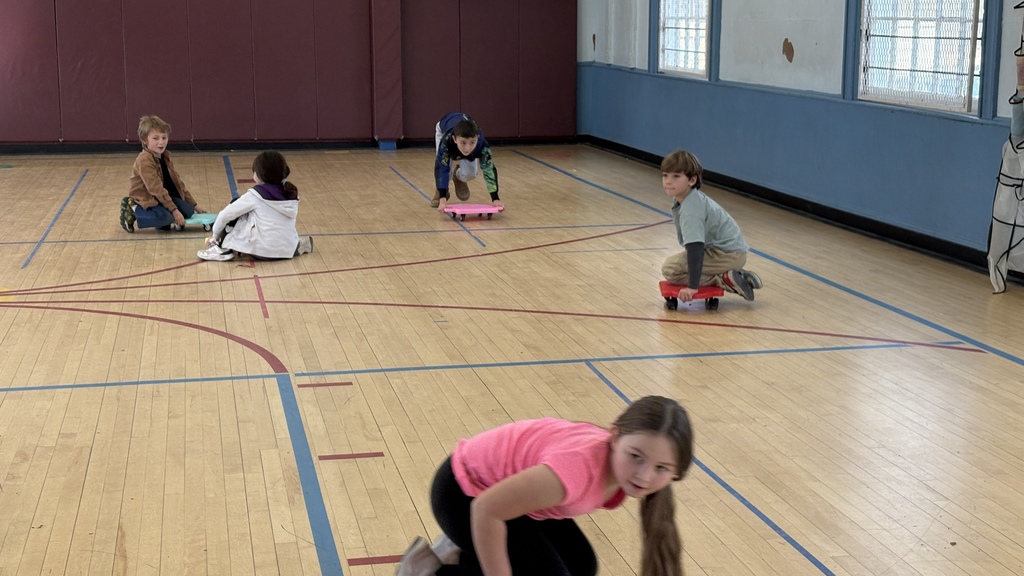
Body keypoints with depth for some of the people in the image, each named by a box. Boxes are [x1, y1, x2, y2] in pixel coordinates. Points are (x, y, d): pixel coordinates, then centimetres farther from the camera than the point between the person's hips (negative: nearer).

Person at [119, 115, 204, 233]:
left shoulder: (164, 157, 5)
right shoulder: (144, 161, -24)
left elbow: (177, 181, 12)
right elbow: (156, 188, -29)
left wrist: (193, 204, 11)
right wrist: (174, 210, -31)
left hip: (162, 197, 8)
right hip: (145, 200, -8)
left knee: (188, 211, -10)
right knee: (165, 217, -34)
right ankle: (132, 211, -13)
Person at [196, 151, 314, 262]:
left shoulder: (255, 195, -9)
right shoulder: (292, 194, 5)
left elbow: (226, 214, -1)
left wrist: (215, 236, 14)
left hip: (263, 251, -5)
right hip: (288, 251, 5)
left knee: (235, 208, 7)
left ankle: (223, 248, 9)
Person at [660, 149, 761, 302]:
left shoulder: (691, 209, -23)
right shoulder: (693, 198, 7)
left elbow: (695, 247, -32)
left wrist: (692, 286, -35)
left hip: (728, 254, -10)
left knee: (669, 268, -15)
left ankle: (726, 280, -13)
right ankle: (734, 276, 13)